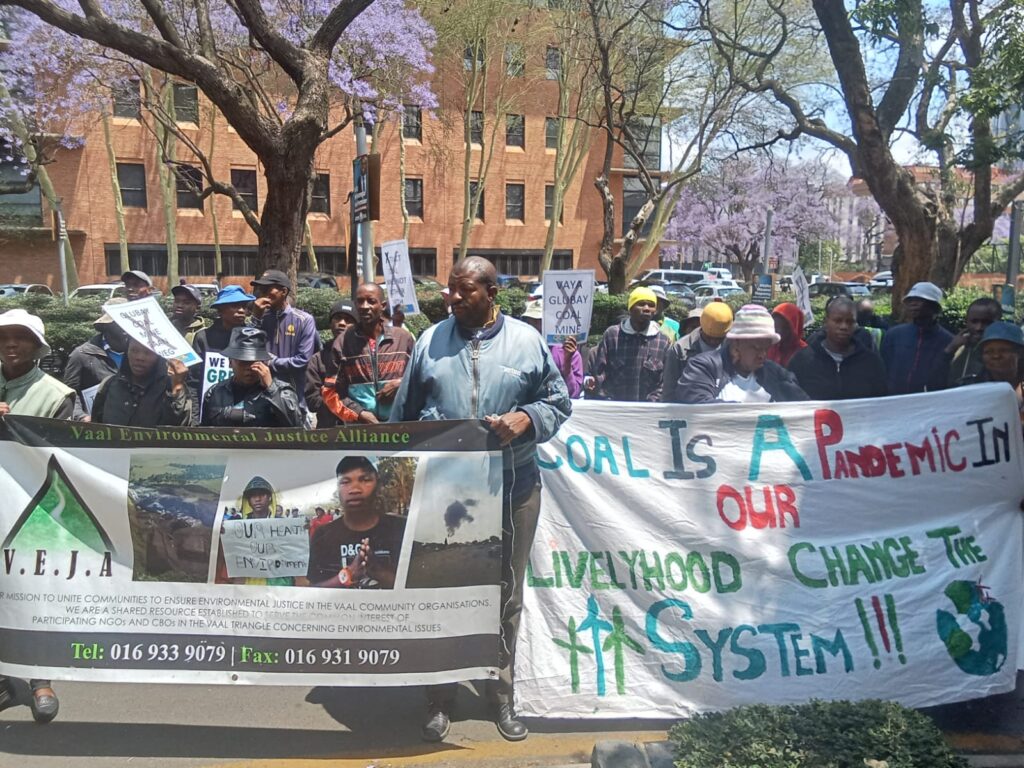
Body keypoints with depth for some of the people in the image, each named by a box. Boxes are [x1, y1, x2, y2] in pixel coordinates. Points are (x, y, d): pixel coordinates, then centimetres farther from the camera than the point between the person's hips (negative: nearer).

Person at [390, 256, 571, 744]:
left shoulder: (527, 341, 1)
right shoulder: (431, 341, 4)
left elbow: (558, 402, 6)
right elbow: (404, 414, 9)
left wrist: (526, 418, -14)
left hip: (512, 487, 0)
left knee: (505, 594, 10)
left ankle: (501, 697, 27)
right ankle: (440, 699, 23)